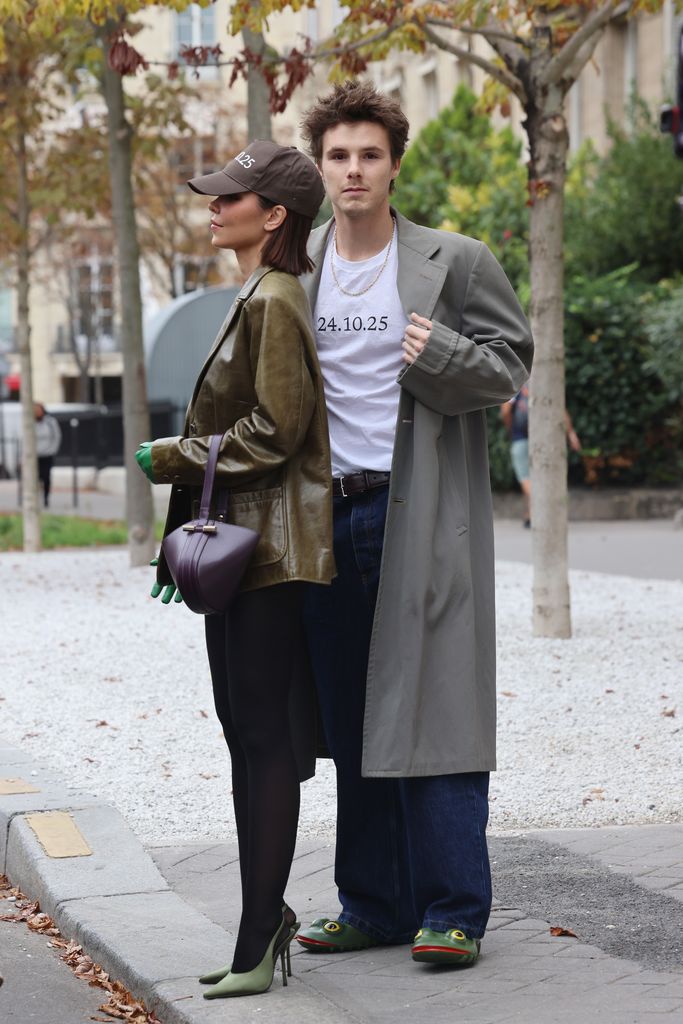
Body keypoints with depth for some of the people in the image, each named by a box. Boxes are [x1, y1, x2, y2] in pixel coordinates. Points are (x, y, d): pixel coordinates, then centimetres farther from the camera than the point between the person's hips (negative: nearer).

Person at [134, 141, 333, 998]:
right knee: (246, 733, 12)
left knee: (265, 737, -7)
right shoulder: (254, 300, 17)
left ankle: (259, 942, -3)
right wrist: (182, 541, 21)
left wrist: (170, 460, -10)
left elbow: (275, 430, -21)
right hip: (238, 544, 10)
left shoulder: (275, 303, -14)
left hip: (269, 550, -10)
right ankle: (264, 922, 20)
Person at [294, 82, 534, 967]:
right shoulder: (295, 275, 11)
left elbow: (511, 363, 2)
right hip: (331, 515, 4)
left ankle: (452, 911, 0)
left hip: (425, 516, -4)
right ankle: (375, 906, 17)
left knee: (431, 714, -6)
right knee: (352, 721, 7)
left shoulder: (455, 262, 0)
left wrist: (444, 358, -16)